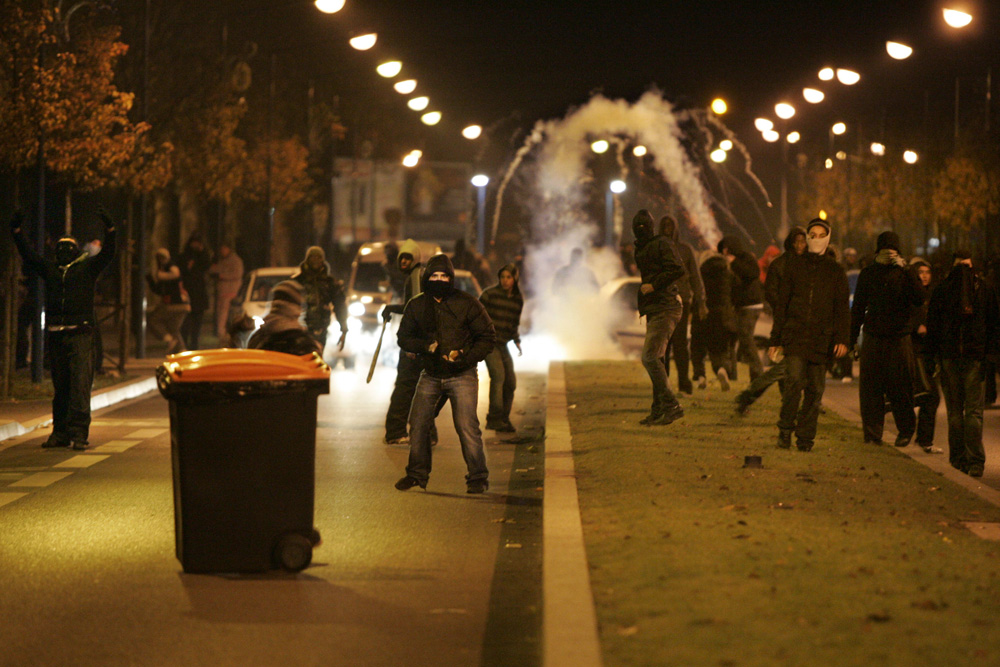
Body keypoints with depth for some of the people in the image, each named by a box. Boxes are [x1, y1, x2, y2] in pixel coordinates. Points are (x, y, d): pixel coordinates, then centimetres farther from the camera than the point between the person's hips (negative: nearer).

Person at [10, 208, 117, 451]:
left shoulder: (87, 268, 7)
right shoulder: (49, 269, 16)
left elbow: (107, 254, -3)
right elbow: (28, 255, 21)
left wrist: (109, 230, -15)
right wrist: (16, 231, 15)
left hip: (80, 335, -4)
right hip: (55, 336, 4)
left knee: (80, 386, -9)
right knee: (60, 387, 11)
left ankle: (79, 433, -10)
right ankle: (60, 433, 18)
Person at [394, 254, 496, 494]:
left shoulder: (467, 303, -5)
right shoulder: (417, 305, 5)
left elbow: (488, 338, -2)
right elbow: (404, 337, 11)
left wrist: (465, 357, -17)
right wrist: (425, 346, -10)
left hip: (462, 376, -4)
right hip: (430, 375, 4)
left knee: (467, 427, -13)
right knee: (417, 424, 3)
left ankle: (478, 478, -2)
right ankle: (417, 474, 19)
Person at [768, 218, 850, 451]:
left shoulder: (835, 271, 11)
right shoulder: (794, 265, 11)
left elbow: (842, 308, 8)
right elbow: (781, 303, 13)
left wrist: (842, 338, -6)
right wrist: (775, 339, 9)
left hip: (821, 338, 1)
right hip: (795, 334, -1)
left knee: (815, 389, 1)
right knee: (795, 380, -17)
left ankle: (805, 436, 11)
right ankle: (785, 429, -5)